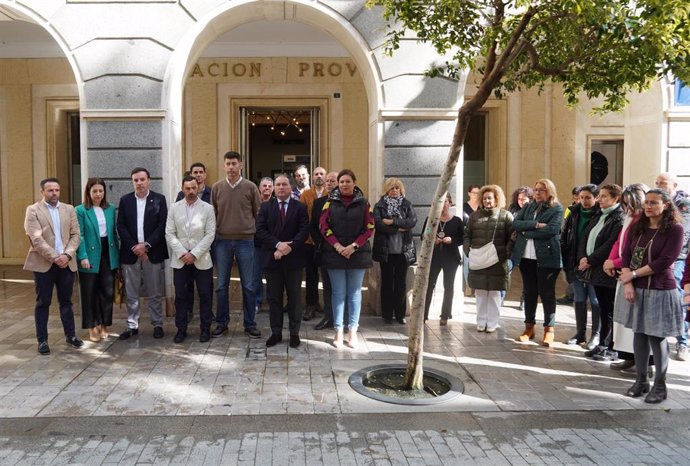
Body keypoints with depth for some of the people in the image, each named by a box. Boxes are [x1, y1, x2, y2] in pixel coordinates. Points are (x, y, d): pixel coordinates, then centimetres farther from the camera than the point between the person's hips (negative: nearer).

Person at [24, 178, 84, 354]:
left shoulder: (69, 209, 10)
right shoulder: (33, 210, -2)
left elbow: (75, 234, 4)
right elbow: (36, 238, -11)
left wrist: (67, 255, -11)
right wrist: (54, 257, -17)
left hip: (66, 262, 3)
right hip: (43, 263, -3)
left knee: (66, 301, 12)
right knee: (43, 303, 4)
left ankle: (70, 335, 22)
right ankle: (42, 340, 13)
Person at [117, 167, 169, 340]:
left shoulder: (159, 199, 1)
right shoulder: (125, 200, 7)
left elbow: (162, 226, -4)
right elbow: (121, 226, 2)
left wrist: (146, 245, -12)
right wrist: (135, 247, -9)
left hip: (153, 253, -1)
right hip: (130, 253, 2)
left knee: (155, 293, 5)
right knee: (131, 294, 7)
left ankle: (157, 324, 16)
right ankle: (132, 326, 17)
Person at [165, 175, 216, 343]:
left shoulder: (207, 208, 0)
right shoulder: (174, 208, 6)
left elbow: (210, 234, -5)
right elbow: (169, 234, 2)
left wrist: (194, 254, -12)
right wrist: (182, 253, -9)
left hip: (201, 259, -1)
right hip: (180, 259, 1)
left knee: (205, 295, 3)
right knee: (180, 296, 6)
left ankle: (205, 328, 15)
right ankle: (181, 328, 18)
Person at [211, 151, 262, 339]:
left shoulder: (250, 187, -1)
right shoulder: (217, 187, 4)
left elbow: (258, 213, 5)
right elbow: (213, 213, 9)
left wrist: (256, 234, 2)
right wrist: (214, 234, 6)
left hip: (245, 241, -1)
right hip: (222, 241, 1)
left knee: (248, 285, 4)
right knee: (222, 285, 7)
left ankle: (250, 324, 14)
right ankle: (221, 323, 19)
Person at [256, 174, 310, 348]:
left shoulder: (300, 207, 4)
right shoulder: (266, 207, 7)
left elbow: (304, 231, -6)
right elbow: (260, 230, -4)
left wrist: (289, 247, -17)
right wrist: (278, 245, -16)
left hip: (294, 259, -1)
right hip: (272, 259, 1)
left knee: (294, 297, 6)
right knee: (275, 298, 8)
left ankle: (294, 333, 15)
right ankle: (276, 332, 17)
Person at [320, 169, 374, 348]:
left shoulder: (363, 203, 3)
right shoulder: (330, 202, 5)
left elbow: (369, 228, 0)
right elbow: (324, 226, -2)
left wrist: (354, 246, -11)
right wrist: (337, 246, -13)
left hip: (358, 253, 0)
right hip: (335, 253, 0)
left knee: (354, 293, 4)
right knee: (338, 292, 3)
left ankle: (353, 331, 11)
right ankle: (338, 331, 8)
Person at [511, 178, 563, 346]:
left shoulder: (557, 209, -2)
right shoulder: (528, 207, 14)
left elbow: (551, 230, -17)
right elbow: (515, 223, -1)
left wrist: (526, 232, -9)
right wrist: (535, 224, -15)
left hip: (546, 257, -5)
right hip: (526, 257, 5)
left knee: (547, 293, 1)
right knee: (529, 293, 11)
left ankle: (549, 329, 11)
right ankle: (529, 327, 21)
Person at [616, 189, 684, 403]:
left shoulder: (675, 229, -8)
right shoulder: (637, 227, 8)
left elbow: (664, 262, -16)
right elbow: (626, 256, 2)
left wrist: (633, 274, -12)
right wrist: (627, 284, -10)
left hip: (659, 291, -5)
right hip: (635, 289, 5)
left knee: (657, 337, 1)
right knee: (639, 334, 11)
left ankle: (660, 385, 16)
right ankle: (641, 380, 23)